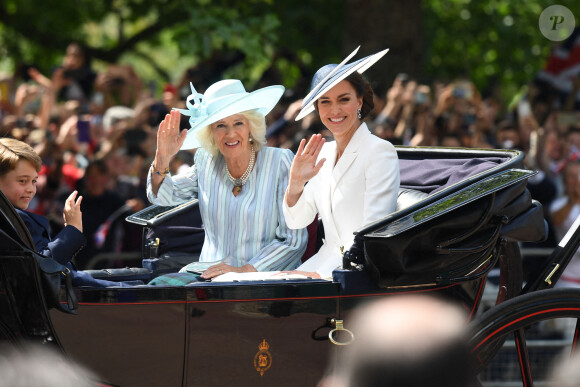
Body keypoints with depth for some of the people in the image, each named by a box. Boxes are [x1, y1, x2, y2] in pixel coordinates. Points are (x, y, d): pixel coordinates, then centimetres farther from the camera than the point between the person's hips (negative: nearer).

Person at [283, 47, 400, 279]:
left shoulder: (380, 152, -8)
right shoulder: (324, 153, 13)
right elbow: (296, 221, 13)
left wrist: (324, 274, -25)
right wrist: (295, 183, -7)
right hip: (327, 259, 6)